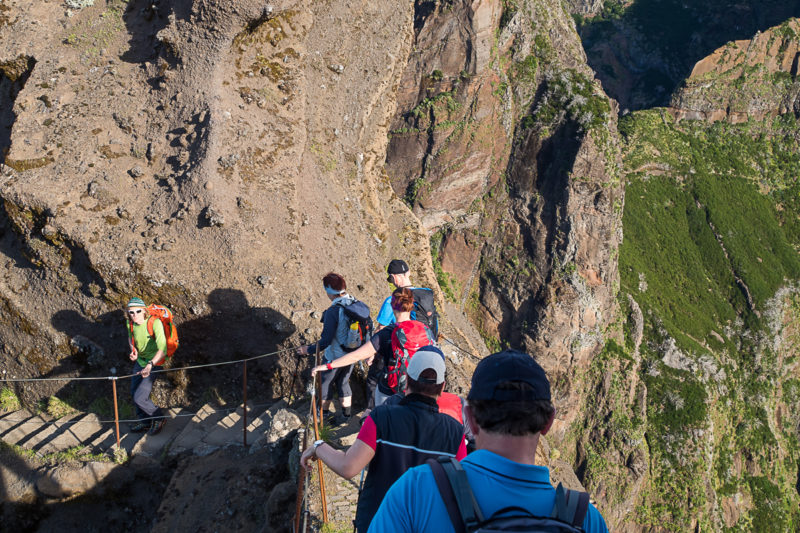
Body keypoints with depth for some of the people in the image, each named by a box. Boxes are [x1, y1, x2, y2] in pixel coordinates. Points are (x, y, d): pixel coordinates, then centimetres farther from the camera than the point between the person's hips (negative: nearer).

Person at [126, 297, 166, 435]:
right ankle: (144, 422, 41)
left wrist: (150, 365, -52)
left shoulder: (154, 323, -30)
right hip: (140, 360, 7)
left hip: (155, 362, -7)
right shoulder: (130, 323, -8)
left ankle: (159, 418, 17)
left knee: (139, 398, -10)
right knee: (134, 392, 18)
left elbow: (162, 350, -38)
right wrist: (133, 351, -4)